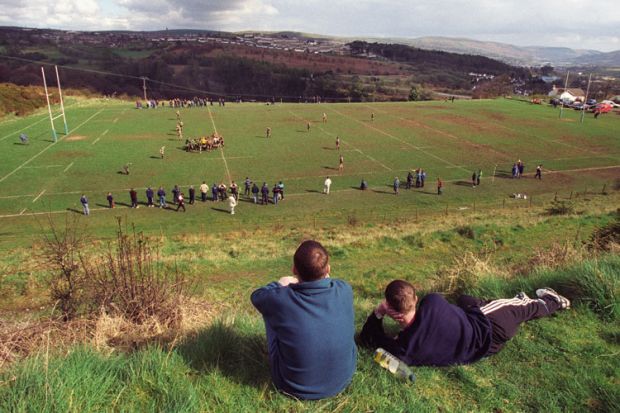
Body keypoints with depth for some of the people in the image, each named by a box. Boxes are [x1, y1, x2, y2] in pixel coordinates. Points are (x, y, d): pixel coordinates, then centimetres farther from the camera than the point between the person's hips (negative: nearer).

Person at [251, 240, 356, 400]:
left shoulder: (281, 299, -27)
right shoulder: (344, 290, -20)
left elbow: (256, 296, -1)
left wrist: (281, 284, 12)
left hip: (295, 387, -2)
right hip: (342, 380, 3)